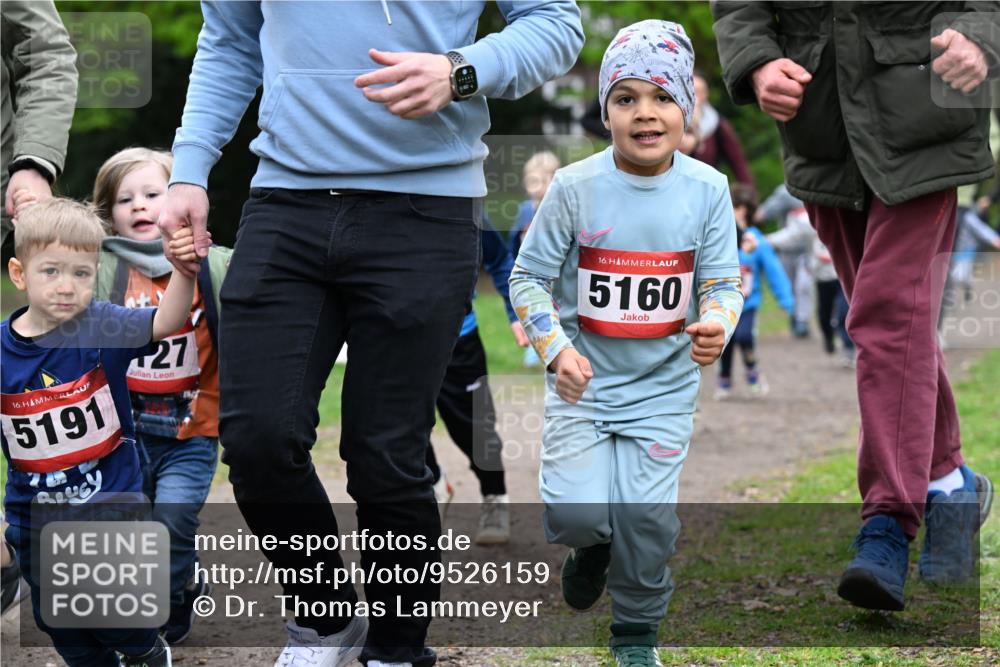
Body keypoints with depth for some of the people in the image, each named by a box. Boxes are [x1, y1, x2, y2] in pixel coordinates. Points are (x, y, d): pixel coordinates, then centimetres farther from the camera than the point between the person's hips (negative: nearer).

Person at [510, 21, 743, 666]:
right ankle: (594, 545, 26)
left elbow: (722, 283, -2)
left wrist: (716, 327, -25)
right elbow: (529, 278, -3)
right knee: (575, 512, -13)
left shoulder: (708, 189, -7)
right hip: (583, 379, 0)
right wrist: (556, 350, -17)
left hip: (663, 387, 1)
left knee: (648, 516, -7)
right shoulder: (575, 188, -10)